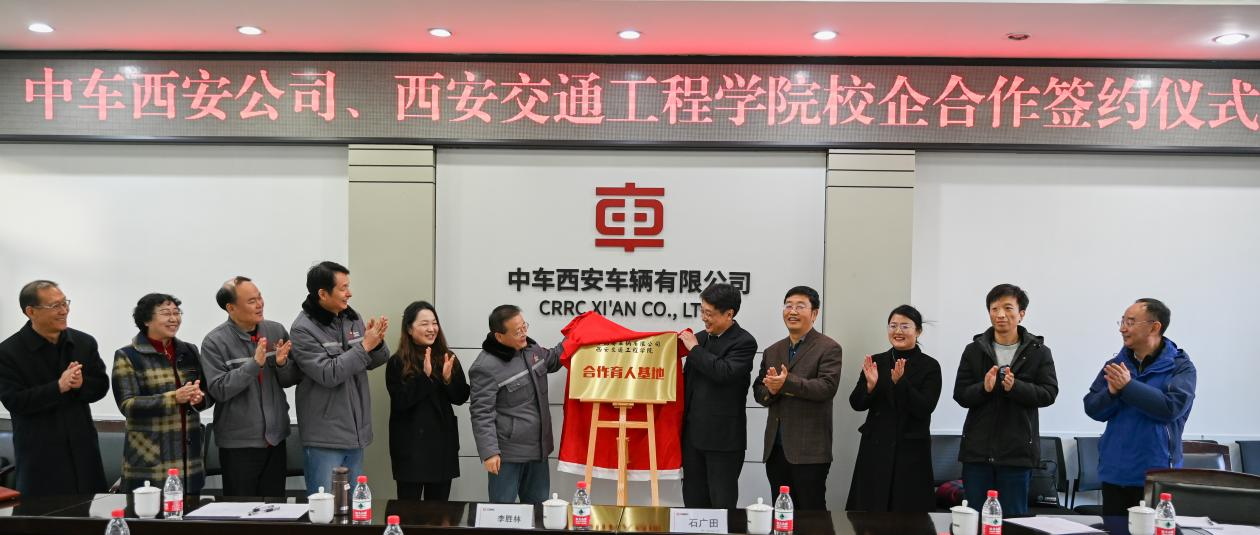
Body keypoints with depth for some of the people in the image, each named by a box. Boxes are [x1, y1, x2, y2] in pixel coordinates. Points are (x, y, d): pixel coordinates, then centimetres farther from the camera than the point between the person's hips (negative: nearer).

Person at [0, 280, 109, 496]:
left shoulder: (85, 343, 4)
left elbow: (101, 386, 8)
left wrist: (82, 383, -14)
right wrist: (59, 387, -23)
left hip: (82, 448, 3)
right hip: (40, 455, -3)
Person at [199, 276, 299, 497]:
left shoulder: (276, 331, 2)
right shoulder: (215, 342, -10)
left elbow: (292, 379, 6)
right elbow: (218, 389, -17)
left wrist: (282, 364, -16)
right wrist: (254, 363, -25)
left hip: (275, 438, 4)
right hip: (239, 443, -4)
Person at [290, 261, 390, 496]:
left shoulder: (352, 317, 5)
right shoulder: (303, 330, -12)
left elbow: (373, 362, 12)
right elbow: (328, 374, -20)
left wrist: (377, 342, -10)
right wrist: (365, 346, -19)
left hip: (355, 431, 6)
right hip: (324, 437, -6)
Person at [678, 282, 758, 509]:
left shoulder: (744, 342, -9)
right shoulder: (700, 338, 11)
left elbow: (725, 373, -25)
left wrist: (695, 349, -14)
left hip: (723, 437, -7)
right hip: (693, 434, 7)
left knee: (722, 503, 1)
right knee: (693, 501, 12)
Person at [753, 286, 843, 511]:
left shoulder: (828, 348, -3)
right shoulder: (772, 351, 16)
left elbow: (827, 387, -16)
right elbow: (758, 392, 13)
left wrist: (787, 383, -26)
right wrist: (771, 390, -11)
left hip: (809, 450, -6)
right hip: (775, 448, 6)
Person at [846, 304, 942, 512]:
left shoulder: (930, 366, -2)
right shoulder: (876, 362, 7)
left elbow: (925, 408, -12)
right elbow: (856, 404, 4)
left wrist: (900, 382, -23)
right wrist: (870, 385, -15)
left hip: (910, 450, -3)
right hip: (875, 448, 3)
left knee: (907, 511, 0)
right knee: (870, 510, 2)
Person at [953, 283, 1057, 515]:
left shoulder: (1039, 351, 2)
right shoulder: (974, 350, 5)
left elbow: (1049, 393, -5)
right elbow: (960, 395, 2)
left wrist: (1016, 387, -21)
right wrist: (984, 388, -18)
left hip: (1018, 451, -1)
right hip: (977, 449, 2)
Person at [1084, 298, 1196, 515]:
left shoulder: (1180, 367, -4)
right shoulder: (1115, 365, 9)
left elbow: (1172, 407, -20)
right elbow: (1092, 408, 4)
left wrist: (1128, 386, -19)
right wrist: (1112, 393, -15)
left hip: (1156, 476, -4)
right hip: (1114, 473, 4)